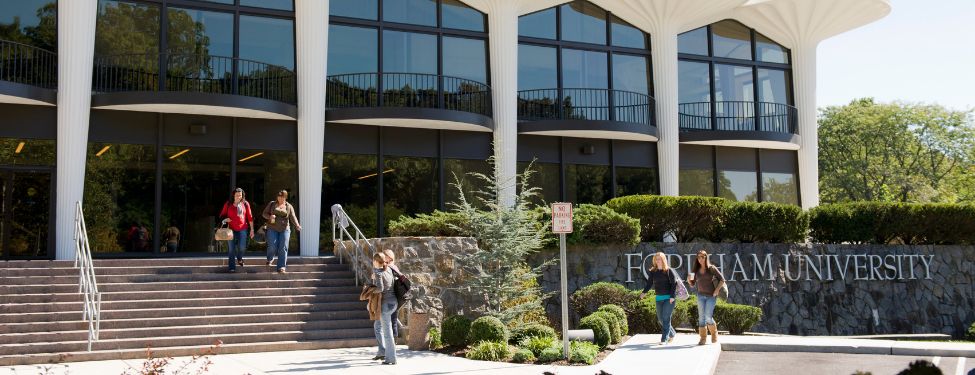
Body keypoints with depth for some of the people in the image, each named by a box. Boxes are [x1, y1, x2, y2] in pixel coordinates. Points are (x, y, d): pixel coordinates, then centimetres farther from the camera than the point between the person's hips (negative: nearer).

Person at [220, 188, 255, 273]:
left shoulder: (245, 204, 4)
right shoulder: (228, 204, 4)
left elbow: (250, 217, 7)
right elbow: (222, 215, 15)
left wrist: (252, 230, 5)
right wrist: (225, 219, -9)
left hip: (242, 228, 0)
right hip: (231, 228, 0)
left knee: (242, 247, -8)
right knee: (231, 248, -2)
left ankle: (240, 259, 26)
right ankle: (232, 267, 6)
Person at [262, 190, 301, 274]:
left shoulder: (289, 207, 6)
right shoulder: (271, 204, 6)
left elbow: (293, 217, -6)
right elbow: (264, 213, 8)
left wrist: (297, 225, -25)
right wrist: (269, 216, -15)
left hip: (284, 229, 0)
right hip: (272, 229, 0)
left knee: (283, 248, -10)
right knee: (272, 247, -10)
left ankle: (281, 267, -8)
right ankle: (270, 259, 24)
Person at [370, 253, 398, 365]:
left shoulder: (378, 273, -15)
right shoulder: (388, 270, 9)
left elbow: (380, 288, -28)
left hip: (385, 304, -9)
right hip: (393, 302, 9)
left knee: (387, 330, -3)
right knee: (377, 326, 23)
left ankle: (391, 358, 1)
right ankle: (382, 353, 23)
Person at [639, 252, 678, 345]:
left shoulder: (669, 271, -4)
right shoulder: (653, 272, 6)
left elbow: (674, 283, -6)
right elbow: (649, 284, 8)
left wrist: (672, 296, -14)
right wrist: (643, 292, -9)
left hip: (669, 297, -5)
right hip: (659, 298, 5)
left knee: (666, 318, -9)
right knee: (660, 318, 8)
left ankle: (664, 339, -5)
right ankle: (672, 334, 29)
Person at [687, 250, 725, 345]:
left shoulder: (712, 268, -3)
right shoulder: (696, 270, 7)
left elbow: (722, 279, -1)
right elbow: (692, 284, 13)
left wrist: (717, 290, -12)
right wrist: (689, 280, -9)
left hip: (711, 296, -4)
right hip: (701, 295, 4)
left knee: (708, 316, -13)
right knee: (701, 317, 2)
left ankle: (714, 333, 14)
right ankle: (703, 338, 9)